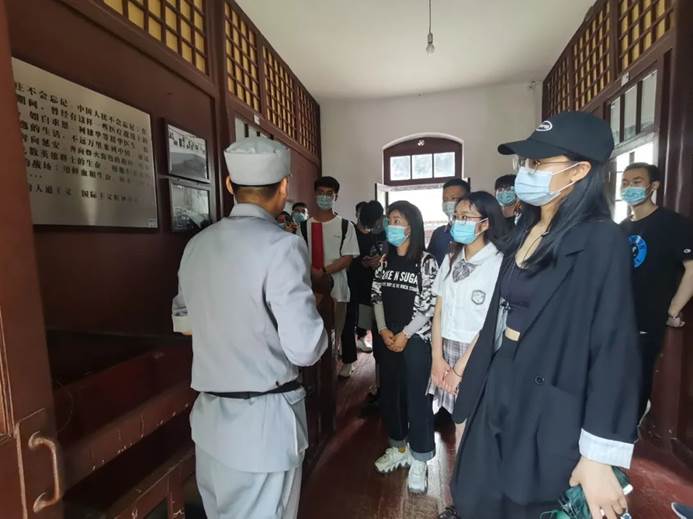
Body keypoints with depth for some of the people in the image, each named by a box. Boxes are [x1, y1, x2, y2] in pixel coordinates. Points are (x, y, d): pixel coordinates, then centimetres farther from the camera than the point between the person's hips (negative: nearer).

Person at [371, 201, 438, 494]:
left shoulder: (426, 262, -9)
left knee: (416, 396, 5)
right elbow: (377, 297, 6)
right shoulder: (385, 260, 6)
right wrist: (383, 331, -4)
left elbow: (430, 305, -11)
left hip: (415, 339, -5)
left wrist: (404, 335, -12)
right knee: (389, 392, 14)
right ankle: (398, 448, 35)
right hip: (387, 339, 5)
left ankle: (419, 460, 23)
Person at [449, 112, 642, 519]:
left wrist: (597, 458, -16)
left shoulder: (600, 242, -17)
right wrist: (468, 365, 16)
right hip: (496, 389, 7)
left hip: (545, 411, -6)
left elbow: (614, 348, -18)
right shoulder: (525, 231, 4)